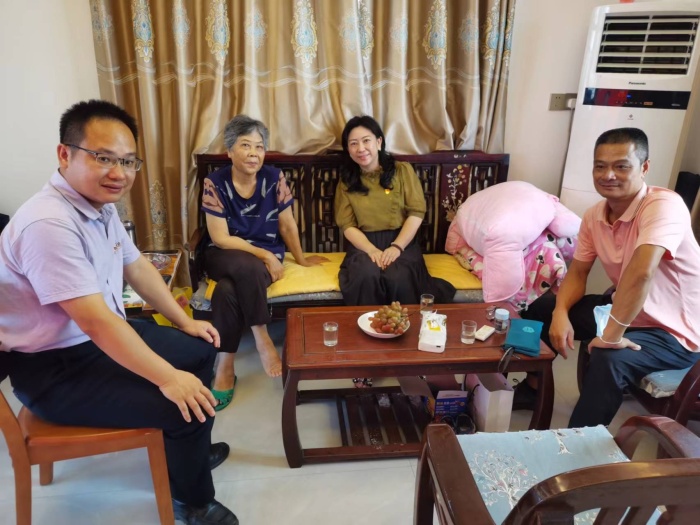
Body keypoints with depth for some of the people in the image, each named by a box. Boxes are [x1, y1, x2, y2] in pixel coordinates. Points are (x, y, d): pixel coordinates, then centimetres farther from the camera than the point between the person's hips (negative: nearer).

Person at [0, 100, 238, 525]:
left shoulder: (101, 205, 0)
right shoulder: (49, 223, -30)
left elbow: (138, 267, 12)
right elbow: (96, 322, -33)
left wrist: (185, 322, 11)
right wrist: (168, 378, -29)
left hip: (104, 336, 10)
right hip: (54, 368, -10)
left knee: (200, 350, 15)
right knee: (186, 407, -19)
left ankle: (189, 451, 37)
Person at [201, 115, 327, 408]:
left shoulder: (274, 179, -4)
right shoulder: (215, 183, -9)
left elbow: (287, 225, 5)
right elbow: (220, 239, -13)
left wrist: (301, 259, 10)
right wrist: (264, 256, -18)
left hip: (266, 256, 0)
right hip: (224, 257, 0)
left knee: (227, 291, -31)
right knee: (249, 267, -36)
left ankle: (225, 368, -18)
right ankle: (262, 339, -22)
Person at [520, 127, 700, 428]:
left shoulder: (664, 205, -29)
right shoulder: (594, 216, -4)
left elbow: (641, 273, -43)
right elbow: (578, 272, 3)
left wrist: (611, 336, -35)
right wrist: (560, 313, -15)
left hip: (673, 332, -8)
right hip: (623, 310, 8)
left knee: (609, 359, -35)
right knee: (540, 309, 8)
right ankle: (535, 386, 29)